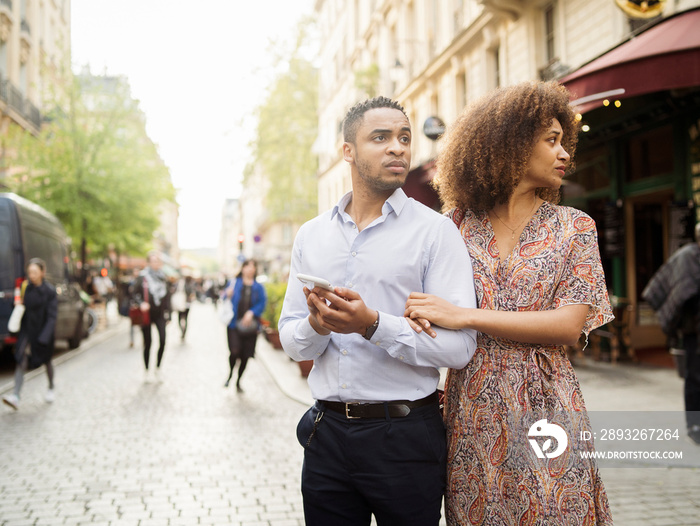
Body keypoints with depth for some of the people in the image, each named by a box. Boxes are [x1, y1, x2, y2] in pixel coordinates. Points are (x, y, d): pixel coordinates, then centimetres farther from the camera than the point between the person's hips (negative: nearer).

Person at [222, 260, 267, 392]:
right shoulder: (234, 284, 5)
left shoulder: (259, 288, 6)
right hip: (234, 324, -2)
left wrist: (251, 313, -18)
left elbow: (262, 304, -2)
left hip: (249, 326, 2)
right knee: (235, 351, -17)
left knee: (246, 355, 4)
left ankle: (238, 381, 25)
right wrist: (227, 295, -16)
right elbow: (224, 299, 6)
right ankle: (230, 374, 14)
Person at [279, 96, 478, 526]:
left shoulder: (436, 231, -5)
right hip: (328, 432, 4)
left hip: (405, 437, -3)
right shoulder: (311, 236, 8)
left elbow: (460, 345, -13)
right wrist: (316, 327, -14)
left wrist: (373, 325, -24)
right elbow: (291, 341, 8)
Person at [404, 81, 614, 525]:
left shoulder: (574, 227, 4)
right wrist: (414, 314, -15)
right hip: (471, 412, 0)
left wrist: (464, 316, -15)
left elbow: (569, 325, -7)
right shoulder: (454, 225, 4)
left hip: (545, 406, 0)